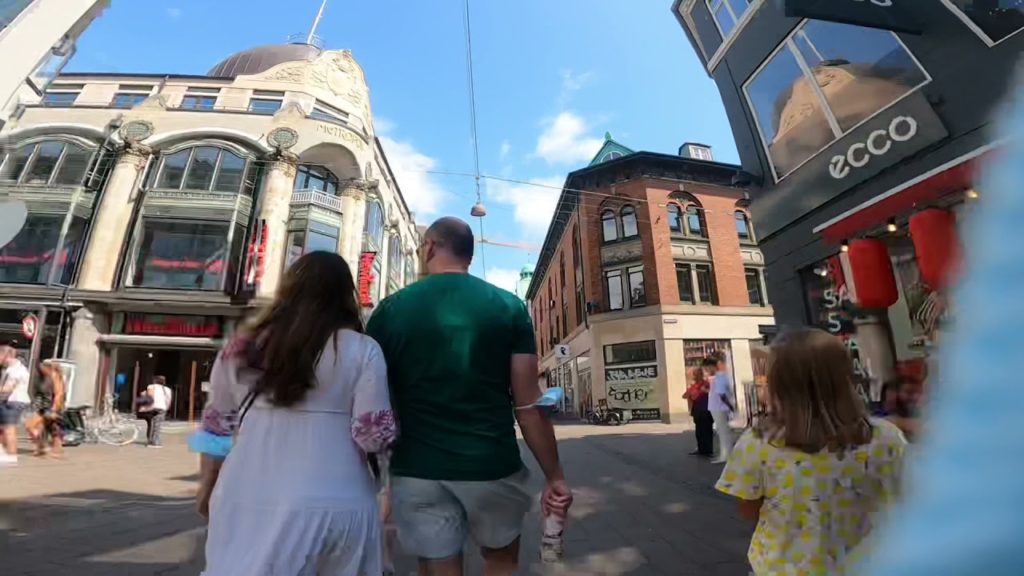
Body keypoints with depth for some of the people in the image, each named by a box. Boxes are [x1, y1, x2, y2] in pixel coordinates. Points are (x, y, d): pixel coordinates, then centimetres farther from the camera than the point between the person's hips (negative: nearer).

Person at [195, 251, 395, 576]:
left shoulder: (244, 345, 2)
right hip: (335, 503, -1)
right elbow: (373, 434, -12)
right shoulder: (361, 350, -10)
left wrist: (207, 485, 24)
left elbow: (216, 425, 9)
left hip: (251, 499, 2)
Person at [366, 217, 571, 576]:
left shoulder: (391, 309, -4)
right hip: (492, 466, 0)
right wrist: (555, 476, 3)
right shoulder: (509, 307, -5)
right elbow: (529, 404, -7)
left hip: (418, 471, 0)